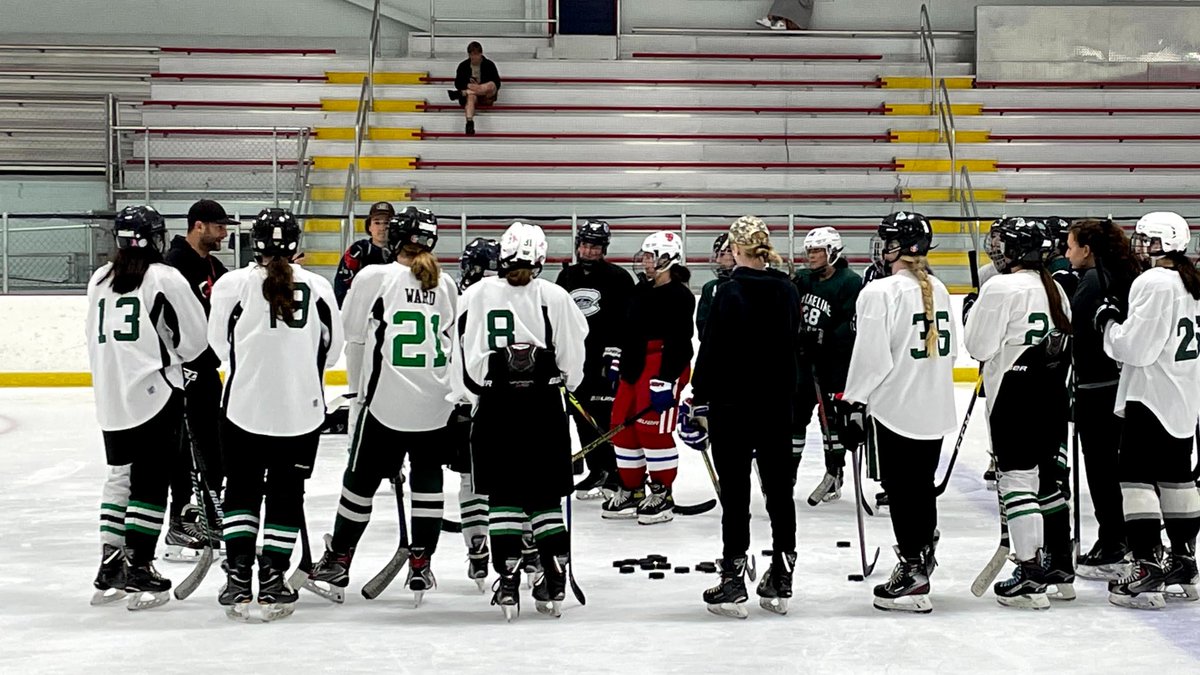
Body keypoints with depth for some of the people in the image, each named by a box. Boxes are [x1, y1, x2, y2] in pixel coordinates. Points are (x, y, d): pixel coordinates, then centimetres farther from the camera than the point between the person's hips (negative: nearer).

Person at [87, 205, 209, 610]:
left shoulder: (99, 279, 10)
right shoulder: (165, 278, -7)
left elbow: (95, 341, 16)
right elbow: (195, 337, -3)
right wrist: (174, 357, 16)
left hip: (109, 396, 6)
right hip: (155, 392, -6)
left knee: (119, 477, 15)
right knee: (150, 482, -1)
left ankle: (109, 569, 14)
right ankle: (139, 571, -2)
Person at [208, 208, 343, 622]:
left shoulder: (233, 284, -7)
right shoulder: (318, 287, -3)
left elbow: (222, 344, 6)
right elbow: (331, 347, 9)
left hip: (244, 405, -1)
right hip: (301, 408, 1)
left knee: (241, 490, 13)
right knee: (286, 495, 11)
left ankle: (238, 580, 7)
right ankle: (272, 583, 10)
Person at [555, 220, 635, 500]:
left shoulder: (618, 278, -6)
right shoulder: (567, 277, 12)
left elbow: (628, 320, -10)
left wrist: (615, 353, -16)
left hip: (607, 359, -6)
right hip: (577, 359, 6)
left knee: (607, 417, -9)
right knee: (583, 416, 8)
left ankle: (616, 475, -4)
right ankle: (597, 472, 18)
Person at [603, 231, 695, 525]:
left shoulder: (679, 296, -14)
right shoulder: (642, 290, 13)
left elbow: (678, 343, -19)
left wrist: (667, 380, -23)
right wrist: (620, 362, 21)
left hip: (663, 368, -9)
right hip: (634, 366, 9)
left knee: (653, 429, -9)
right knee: (622, 426, 10)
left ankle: (662, 496, 3)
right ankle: (631, 491, 21)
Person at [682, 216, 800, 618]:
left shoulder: (731, 292, -14)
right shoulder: (788, 291, 4)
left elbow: (713, 349, -13)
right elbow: (790, 347, 11)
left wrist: (699, 399, -3)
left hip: (732, 404, -5)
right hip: (777, 404, 6)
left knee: (735, 493, 0)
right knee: (779, 489, 10)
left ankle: (733, 585, 2)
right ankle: (780, 584, 16)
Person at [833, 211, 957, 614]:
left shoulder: (880, 292, -14)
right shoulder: (938, 290, 9)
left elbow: (871, 357, -17)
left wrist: (852, 404, -9)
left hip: (895, 409, -7)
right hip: (934, 409, 7)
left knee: (901, 490, -1)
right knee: (922, 486, 18)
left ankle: (913, 576, 1)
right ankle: (922, 559, 29)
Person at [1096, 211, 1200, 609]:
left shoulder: (1153, 282, -18)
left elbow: (1136, 347, -20)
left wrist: (1110, 323, -3)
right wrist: (1125, 322, 14)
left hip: (1151, 398, -10)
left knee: (1137, 477, -7)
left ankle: (1147, 570, -11)